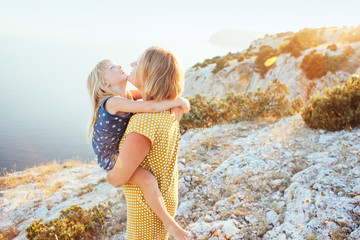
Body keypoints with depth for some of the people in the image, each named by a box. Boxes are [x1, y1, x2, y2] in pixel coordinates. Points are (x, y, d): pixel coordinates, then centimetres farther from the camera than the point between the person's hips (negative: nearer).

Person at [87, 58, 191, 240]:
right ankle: (168, 222, -8)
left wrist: (174, 103, -20)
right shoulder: (113, 102, -31)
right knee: (148, 181, -30)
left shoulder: (128, 94, -4)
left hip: (123, 148, 9)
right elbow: (151, 106, -42)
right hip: (112, 159, -9)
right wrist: (179, 101, -29)